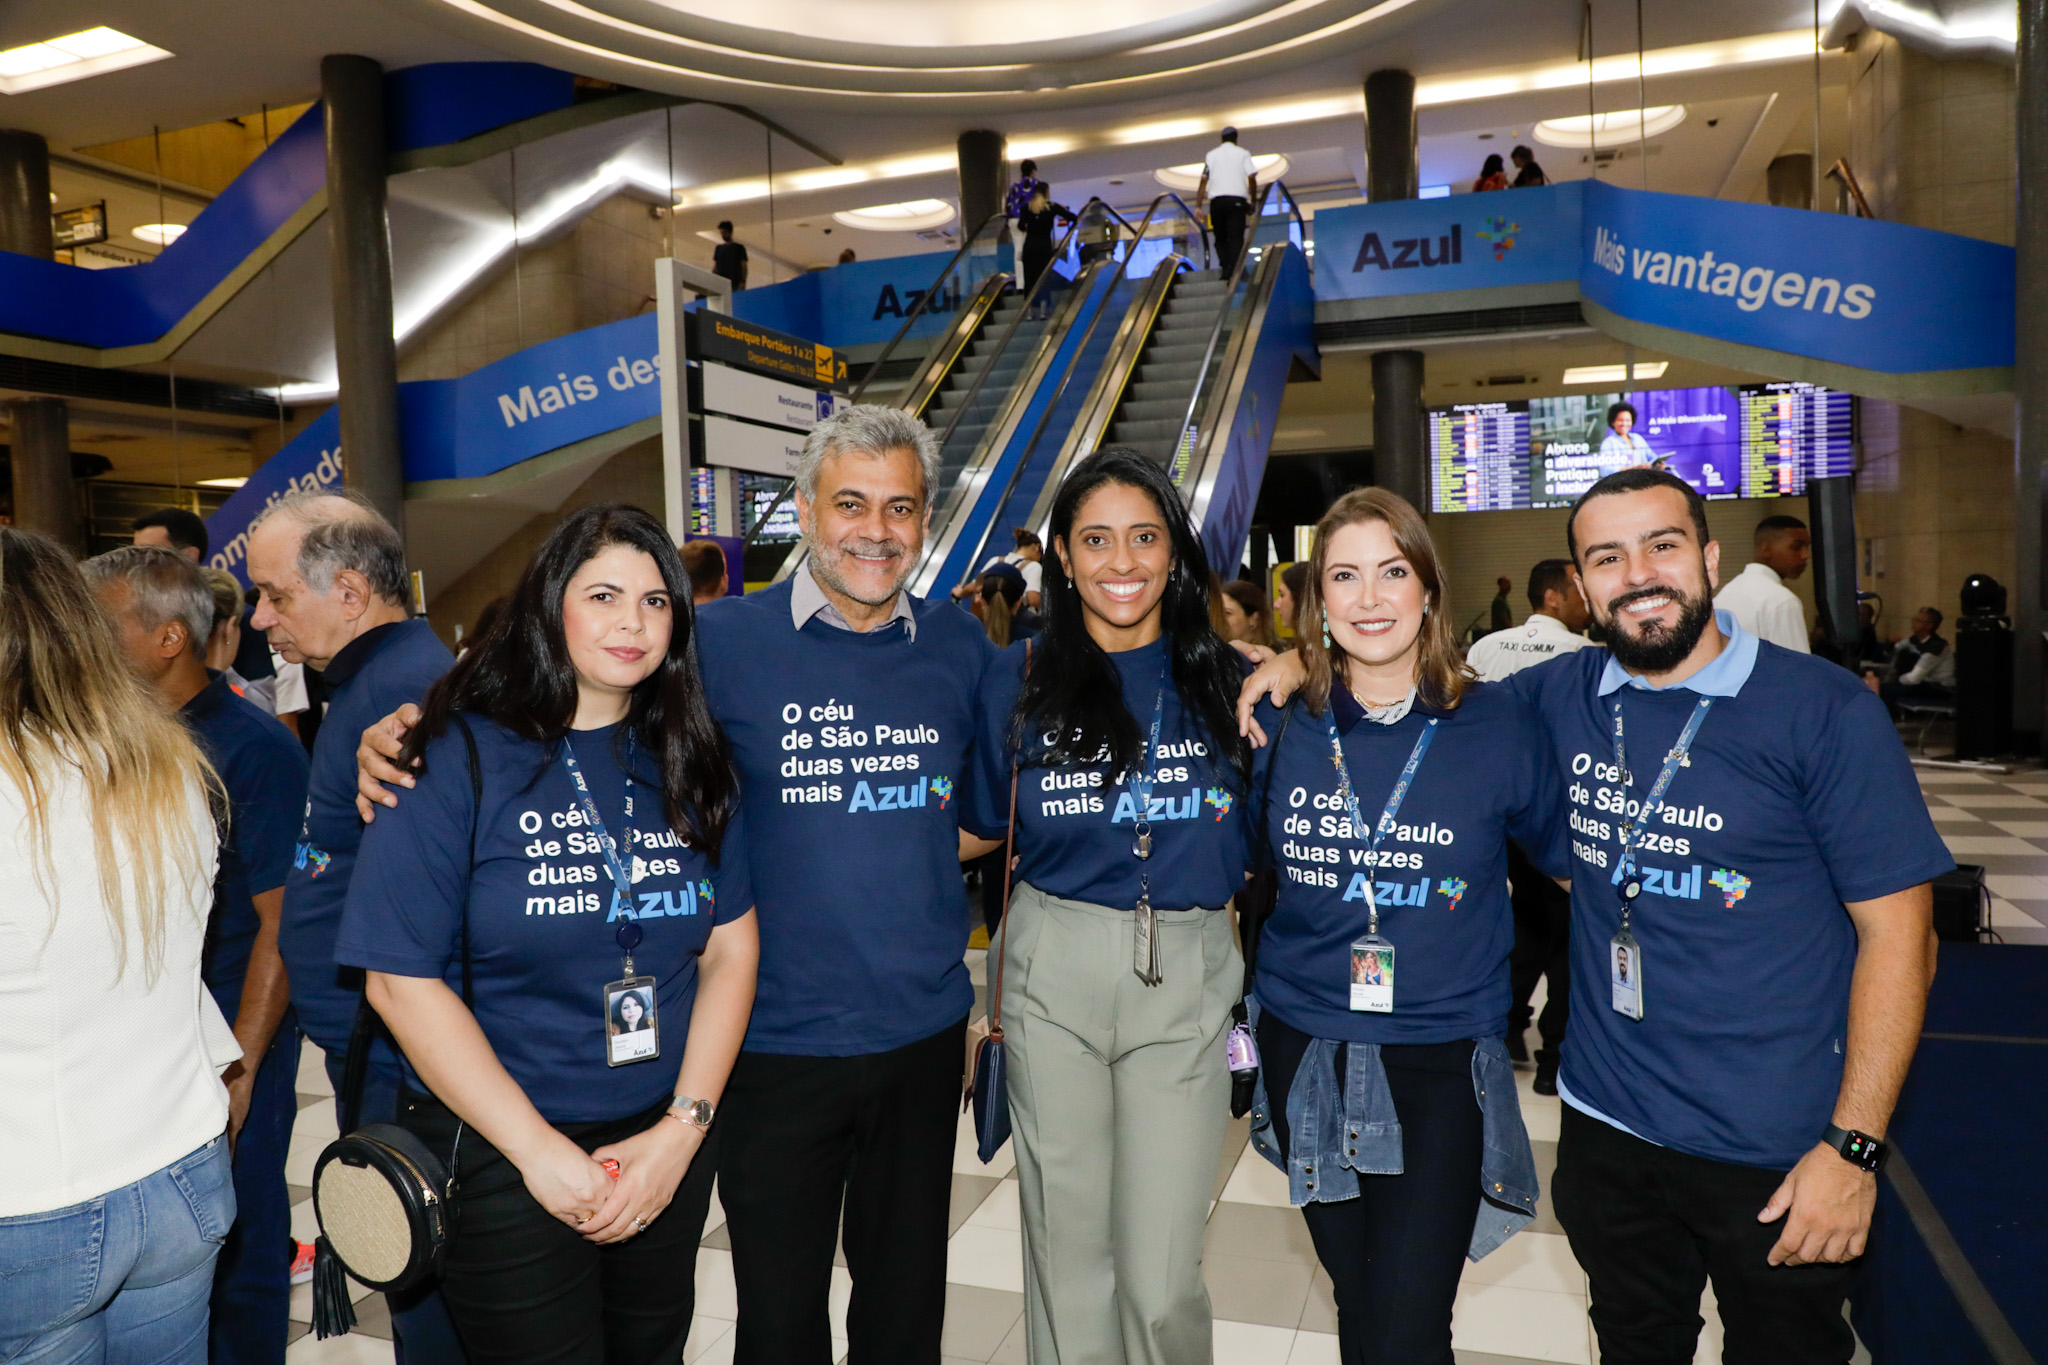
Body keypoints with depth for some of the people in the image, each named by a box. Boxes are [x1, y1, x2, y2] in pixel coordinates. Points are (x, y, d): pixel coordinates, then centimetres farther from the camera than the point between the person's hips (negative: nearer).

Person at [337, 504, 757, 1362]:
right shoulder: (461, 754, -11)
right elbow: (403, 979, -13)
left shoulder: (688, 761, 2)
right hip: (500, 1157, -4)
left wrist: (683, 1129, -8)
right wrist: (542, 1152, -14)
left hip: (668, 1143, 4)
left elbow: (731, 947, 2)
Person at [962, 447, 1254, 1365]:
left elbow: (1254, 844, 10)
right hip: (1053, 974, 0)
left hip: (1185, 977, 0)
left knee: (1162, 1279, 2)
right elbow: (983, 824, 11)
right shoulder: (1019, 680, 2)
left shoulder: (1224, 682, 3)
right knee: (1067, 1252, 12)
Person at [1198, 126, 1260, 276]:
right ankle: (1233, 271, -18)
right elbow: (1252, 178, 0)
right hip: (1237, 200, -2)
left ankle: (1224, 268, -5)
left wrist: (1198, 206, 6)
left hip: (1216, 200, 2)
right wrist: (1253, 201, 7)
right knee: (1236, 238, -4)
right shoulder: (1242, 153, 12)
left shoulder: (1211, 154, 17)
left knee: (1221, 238, 11)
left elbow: (1204, 181, 9)